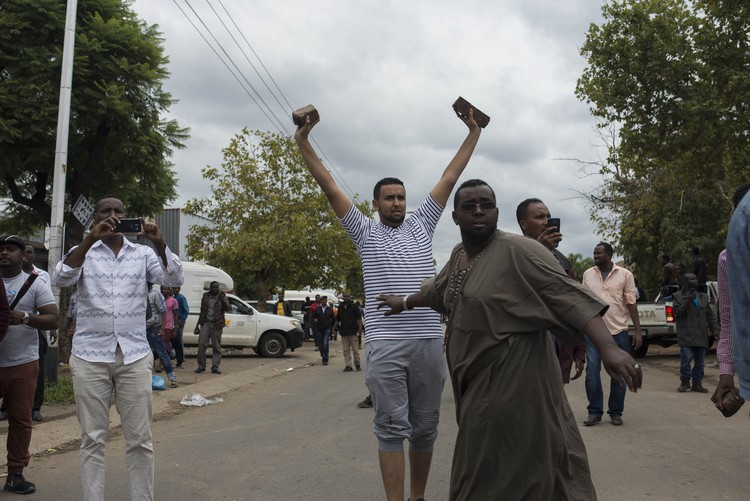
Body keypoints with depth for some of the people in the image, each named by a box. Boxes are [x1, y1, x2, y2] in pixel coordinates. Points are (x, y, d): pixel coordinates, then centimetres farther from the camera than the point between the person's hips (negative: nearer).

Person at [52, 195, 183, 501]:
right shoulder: (83, 252, 5)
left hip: (134, 356, 1)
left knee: (140, 439, 4)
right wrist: (90, 239, -25)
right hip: (90, 357, 0)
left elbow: (174, 279, -7)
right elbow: (61, 279, -14)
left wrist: (159, 242, -23)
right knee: (93, 439, 5)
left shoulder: (143, 253, 7)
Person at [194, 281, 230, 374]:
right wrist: (198, 324, 17)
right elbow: (202, 312, 18)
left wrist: (222, 300, -26)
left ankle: (215, 367, 7)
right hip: (205, 323, 2)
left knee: (216, 347, 1)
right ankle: (201, 366, 4)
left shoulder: (222, 297, 3)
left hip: (216, 325, -2)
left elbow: (228, 308, -12)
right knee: (201, 345, -5)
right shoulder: (205, 297, 11)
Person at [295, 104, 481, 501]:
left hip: (429, 341, 3)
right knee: (391, 428, 0)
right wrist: (303, 142, 0)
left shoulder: (421, 225, 16)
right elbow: (330, 187, 5)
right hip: (385, 344, -3)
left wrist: (473, 133, 15)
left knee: (425, 428, 11)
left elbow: (449, 179, 16)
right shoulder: (365, 232, 10)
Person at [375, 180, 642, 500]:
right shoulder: (458, 255, 11)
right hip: (479, 381, 8)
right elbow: (438, 291, 31)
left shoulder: (517, 251, -15)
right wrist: (405, 303, 45)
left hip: (513, 381, -8)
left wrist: (609, 347, -34)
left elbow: (567, 295, -23)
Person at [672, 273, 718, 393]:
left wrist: (714, 329, 7)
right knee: (686, 358, -11)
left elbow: (710, 315, 18)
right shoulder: (678, 296, 4)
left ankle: (697, 384, 13)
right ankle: (685, 382, 4)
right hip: (686, 335, -5)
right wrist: (688, 301, -19)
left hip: (701, 336, 5)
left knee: (700, 361, 6)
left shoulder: (703, 297, 17)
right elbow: (678, 312, -9)